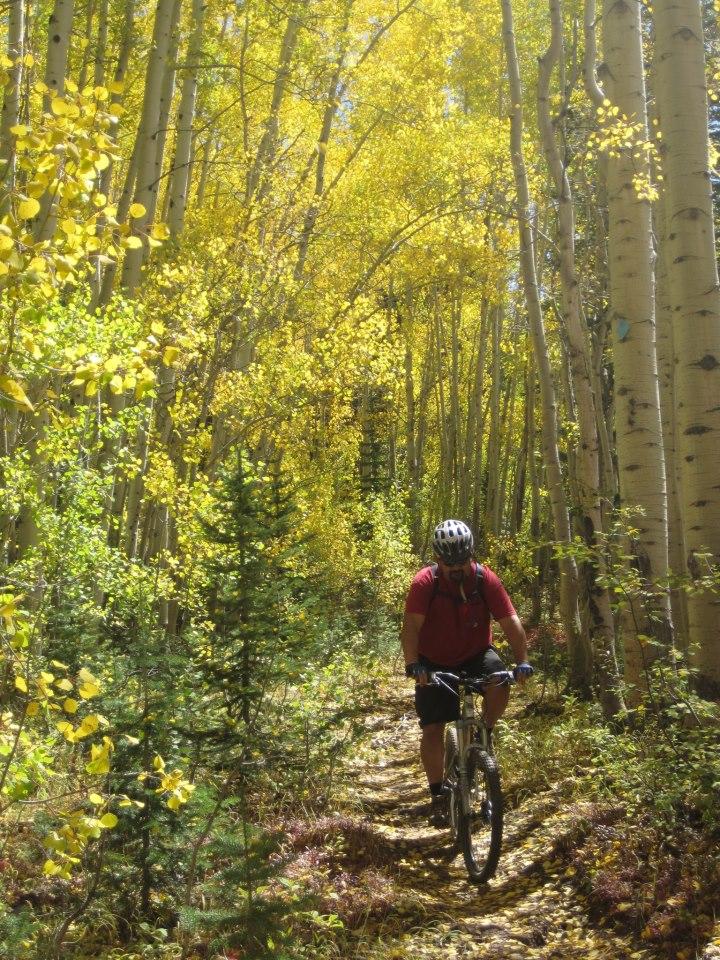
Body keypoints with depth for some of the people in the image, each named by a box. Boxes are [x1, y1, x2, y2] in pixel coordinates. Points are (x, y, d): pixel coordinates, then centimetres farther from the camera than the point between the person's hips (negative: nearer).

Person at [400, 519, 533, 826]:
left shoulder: (486, 579, -16)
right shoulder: (425, 582, -20)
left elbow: (510, 621, -18)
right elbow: (411, 626, -28)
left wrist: (522, 661, -30)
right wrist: (412, 665, -42)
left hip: (476, 654, 1)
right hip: (435, 663, -1)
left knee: (501, 683, -31)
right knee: (432, 729, -9)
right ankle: (438, 794, 7)